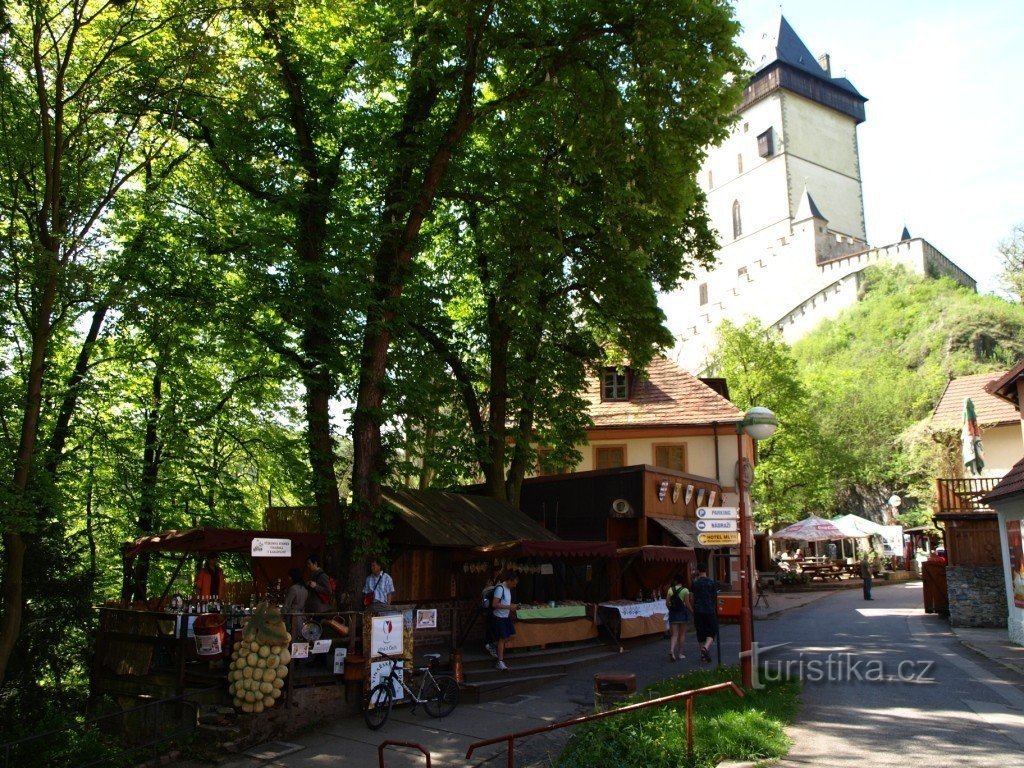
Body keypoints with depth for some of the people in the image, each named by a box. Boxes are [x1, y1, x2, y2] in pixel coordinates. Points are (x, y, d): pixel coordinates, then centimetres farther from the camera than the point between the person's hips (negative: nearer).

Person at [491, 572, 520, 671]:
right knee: (502, 638, -6)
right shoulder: (500, 588, -20)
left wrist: (513, 606, 3)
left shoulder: (508, 589, 9)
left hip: (506, 617, 9)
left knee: (508, 637, 11)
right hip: (500, 617, -9)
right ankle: (500, 662, 0)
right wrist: (509, 607, -25)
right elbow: (494, 604, -25)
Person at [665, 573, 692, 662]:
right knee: (682, 634, 13)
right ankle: (680, 653, 16)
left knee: (674, 635, 4)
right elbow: (687, 604, -9)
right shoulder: (685, 590, -6)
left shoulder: (671, 590, 0)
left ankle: (671, 650, -19)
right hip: (682, 613, -2)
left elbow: (667, 603, 0)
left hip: (673, 613, 2)